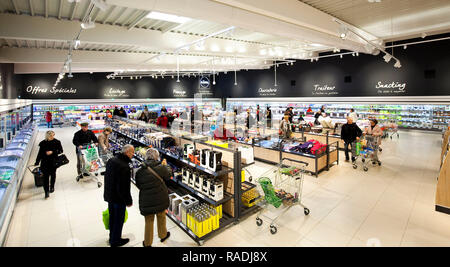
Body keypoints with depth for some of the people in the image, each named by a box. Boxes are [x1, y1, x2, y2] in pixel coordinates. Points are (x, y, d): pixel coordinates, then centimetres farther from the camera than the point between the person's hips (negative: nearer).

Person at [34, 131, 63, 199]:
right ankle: (46, 191, -2)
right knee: (46, 176, -5)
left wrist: (52, 152, -17)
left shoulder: (57, 142, -4)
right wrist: (37, 162, 10)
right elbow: (40, 153, 7)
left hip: (54, 162, 0)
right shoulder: (43, 143, -1)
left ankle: (52, 187, 35)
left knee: (53, 174, 14)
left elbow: (60, 151, -2)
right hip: (45, 162, 0)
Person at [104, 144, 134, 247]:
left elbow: (106, 177, 10)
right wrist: (129, 201, -13)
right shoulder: (125, 167, -30)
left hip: (109, 195, 8)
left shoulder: (111, 160, -2)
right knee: (119, 219, 12)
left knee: (112, 217, 25)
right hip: (118, 198, -8)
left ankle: (112, 237, 44)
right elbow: (124, 188, -26)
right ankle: (115, 241, 30)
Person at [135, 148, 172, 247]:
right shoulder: (160, 168, -17)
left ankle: (147, 243, 34)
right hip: (160, 199, -1)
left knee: (149, 221, 18)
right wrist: (165, 165, 17)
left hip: (146, 201, 1)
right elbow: (168, 175, 2)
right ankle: (163, 235, 45)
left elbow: (138, 185, 3)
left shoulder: (139, 171, -9)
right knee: (161, 217, 23)